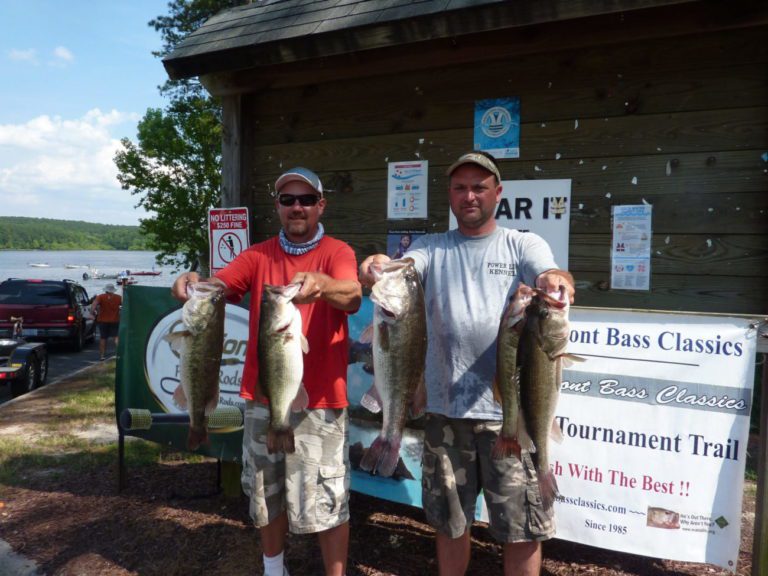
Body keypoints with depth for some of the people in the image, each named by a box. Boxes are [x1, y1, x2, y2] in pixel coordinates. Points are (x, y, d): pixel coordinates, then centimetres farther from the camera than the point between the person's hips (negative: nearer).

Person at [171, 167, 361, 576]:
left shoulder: (337, 252, -4)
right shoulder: (258, 255, 8)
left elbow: (352, 298, -24)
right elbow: (217, 286, -8)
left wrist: (323, 285, -46)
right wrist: (194, 284, -31)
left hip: (319, 399, -4)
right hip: (261, 396, 4)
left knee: (327, 499, 3)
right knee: (266, 492, 19)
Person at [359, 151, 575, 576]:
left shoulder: (524, 245, 3)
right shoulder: (431, 247, 8)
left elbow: (552, 277, -15)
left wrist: (557, 280, -39)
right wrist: (379, 266, -34)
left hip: (510, 408, -2)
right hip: (445, 407, 2)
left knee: (522, 526, 10)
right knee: (449, 521, 19)